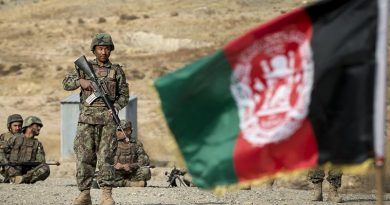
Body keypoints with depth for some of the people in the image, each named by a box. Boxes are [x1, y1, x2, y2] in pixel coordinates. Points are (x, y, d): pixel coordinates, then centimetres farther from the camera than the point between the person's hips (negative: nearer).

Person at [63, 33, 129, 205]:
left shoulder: (117, 71, 10)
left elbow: (124, 95, 10)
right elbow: (67, 83, 4)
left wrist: (115, 109, -7)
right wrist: (81, 81, -15)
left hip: (107, 119, -1)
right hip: (87, 118, 1)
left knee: (106, 157, -7)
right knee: (84, 157, -2)